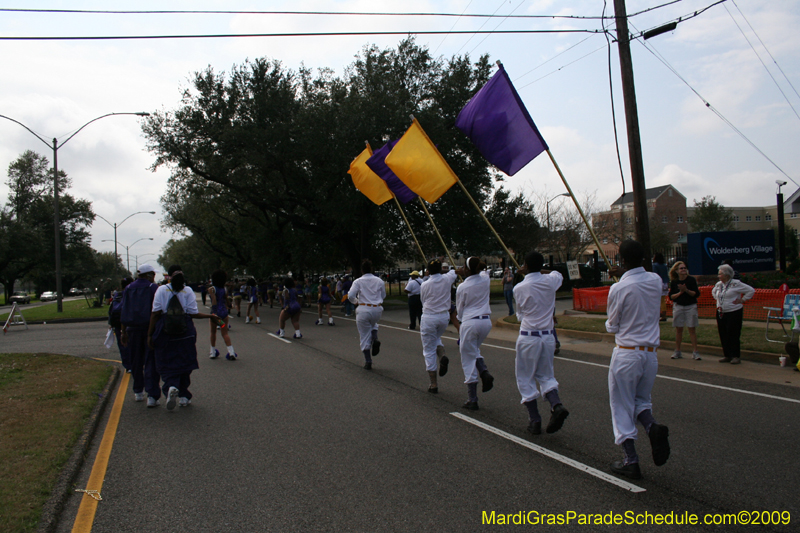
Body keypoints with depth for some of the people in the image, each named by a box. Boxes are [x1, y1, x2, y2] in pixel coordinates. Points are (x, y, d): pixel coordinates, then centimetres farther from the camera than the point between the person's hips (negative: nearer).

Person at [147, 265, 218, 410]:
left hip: (164, 333, -1)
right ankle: (183, 396, 16)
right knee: (184, 364, 12)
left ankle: (171, 387, -23)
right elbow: (193, 313, -5)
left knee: (167, 364, 5)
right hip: (185, 334, 1)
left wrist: (150, 334, -1)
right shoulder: (188, 291, 0)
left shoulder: (162, 290, -1)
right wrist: (210, 316, 9)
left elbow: (155, 313, -5)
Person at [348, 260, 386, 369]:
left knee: (365, 337, 6)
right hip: (377, 309, 3)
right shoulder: (379, 281, 4)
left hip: (363, 310, -3)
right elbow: (383, 295, 12)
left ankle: (368, 362, 8)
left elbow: (350, 296, -12)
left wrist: (355, 302, 9)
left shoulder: (358, 281, -5)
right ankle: (375, 339, 5)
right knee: (373, 324, 35)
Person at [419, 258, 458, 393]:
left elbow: (423, 301, 4)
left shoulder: (425, 285, -8)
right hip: (444, 317, 4)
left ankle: (433, 384, 5)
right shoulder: (447, 279, -2)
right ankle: (442, 357, 0)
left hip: (428, 317, -3)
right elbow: (456, 271, 20)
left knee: (429, 351, 5)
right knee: (436, 338, 32)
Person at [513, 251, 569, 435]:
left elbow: (520, 314, 3)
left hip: (528, 337, -4)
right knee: (545, 375, 17)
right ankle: (556, 404, -8)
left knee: (525, 379, 9)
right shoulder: (550, 282, -2)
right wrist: (539, 271, 24)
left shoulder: (519, 288, -11)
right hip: (548, 336, 4)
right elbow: (558, 273, 24)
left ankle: (534, 420, 8)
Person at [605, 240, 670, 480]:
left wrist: (610, 325, 16)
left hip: (626, 354, -5)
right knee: (641, 399, 23)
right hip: (651, 352, 5)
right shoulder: (655, 280, -2)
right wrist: (623, 276, 20)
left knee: (622, 406, 7)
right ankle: (653, 426, -8)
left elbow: (612, 326, -6)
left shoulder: (618, 289, -17)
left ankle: (630, 460, 8)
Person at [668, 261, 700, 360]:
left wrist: (686, 290, -19)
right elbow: (671, 296, 1)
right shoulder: (674, 282, 2)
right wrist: (680, 292, -14)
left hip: (691, 306, -2)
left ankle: (695, 352, 2)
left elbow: (697, 294, -7)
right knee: (678, 329, 7)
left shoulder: (691, 280, -3)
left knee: (692, 329, -2)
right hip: (678, 306, 2)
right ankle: (677, 351, 15)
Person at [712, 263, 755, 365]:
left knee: (733, 335, -5)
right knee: (723, 335, 7)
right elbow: (713, 292, 33)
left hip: (734, 313, -7)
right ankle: (727, 355, 16)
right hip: (721, 313, 7)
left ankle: (735, 356, 3)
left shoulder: (736, 284, -11)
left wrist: (742, 300, -10)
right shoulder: (718, 284, 10)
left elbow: (751, 290, -9)